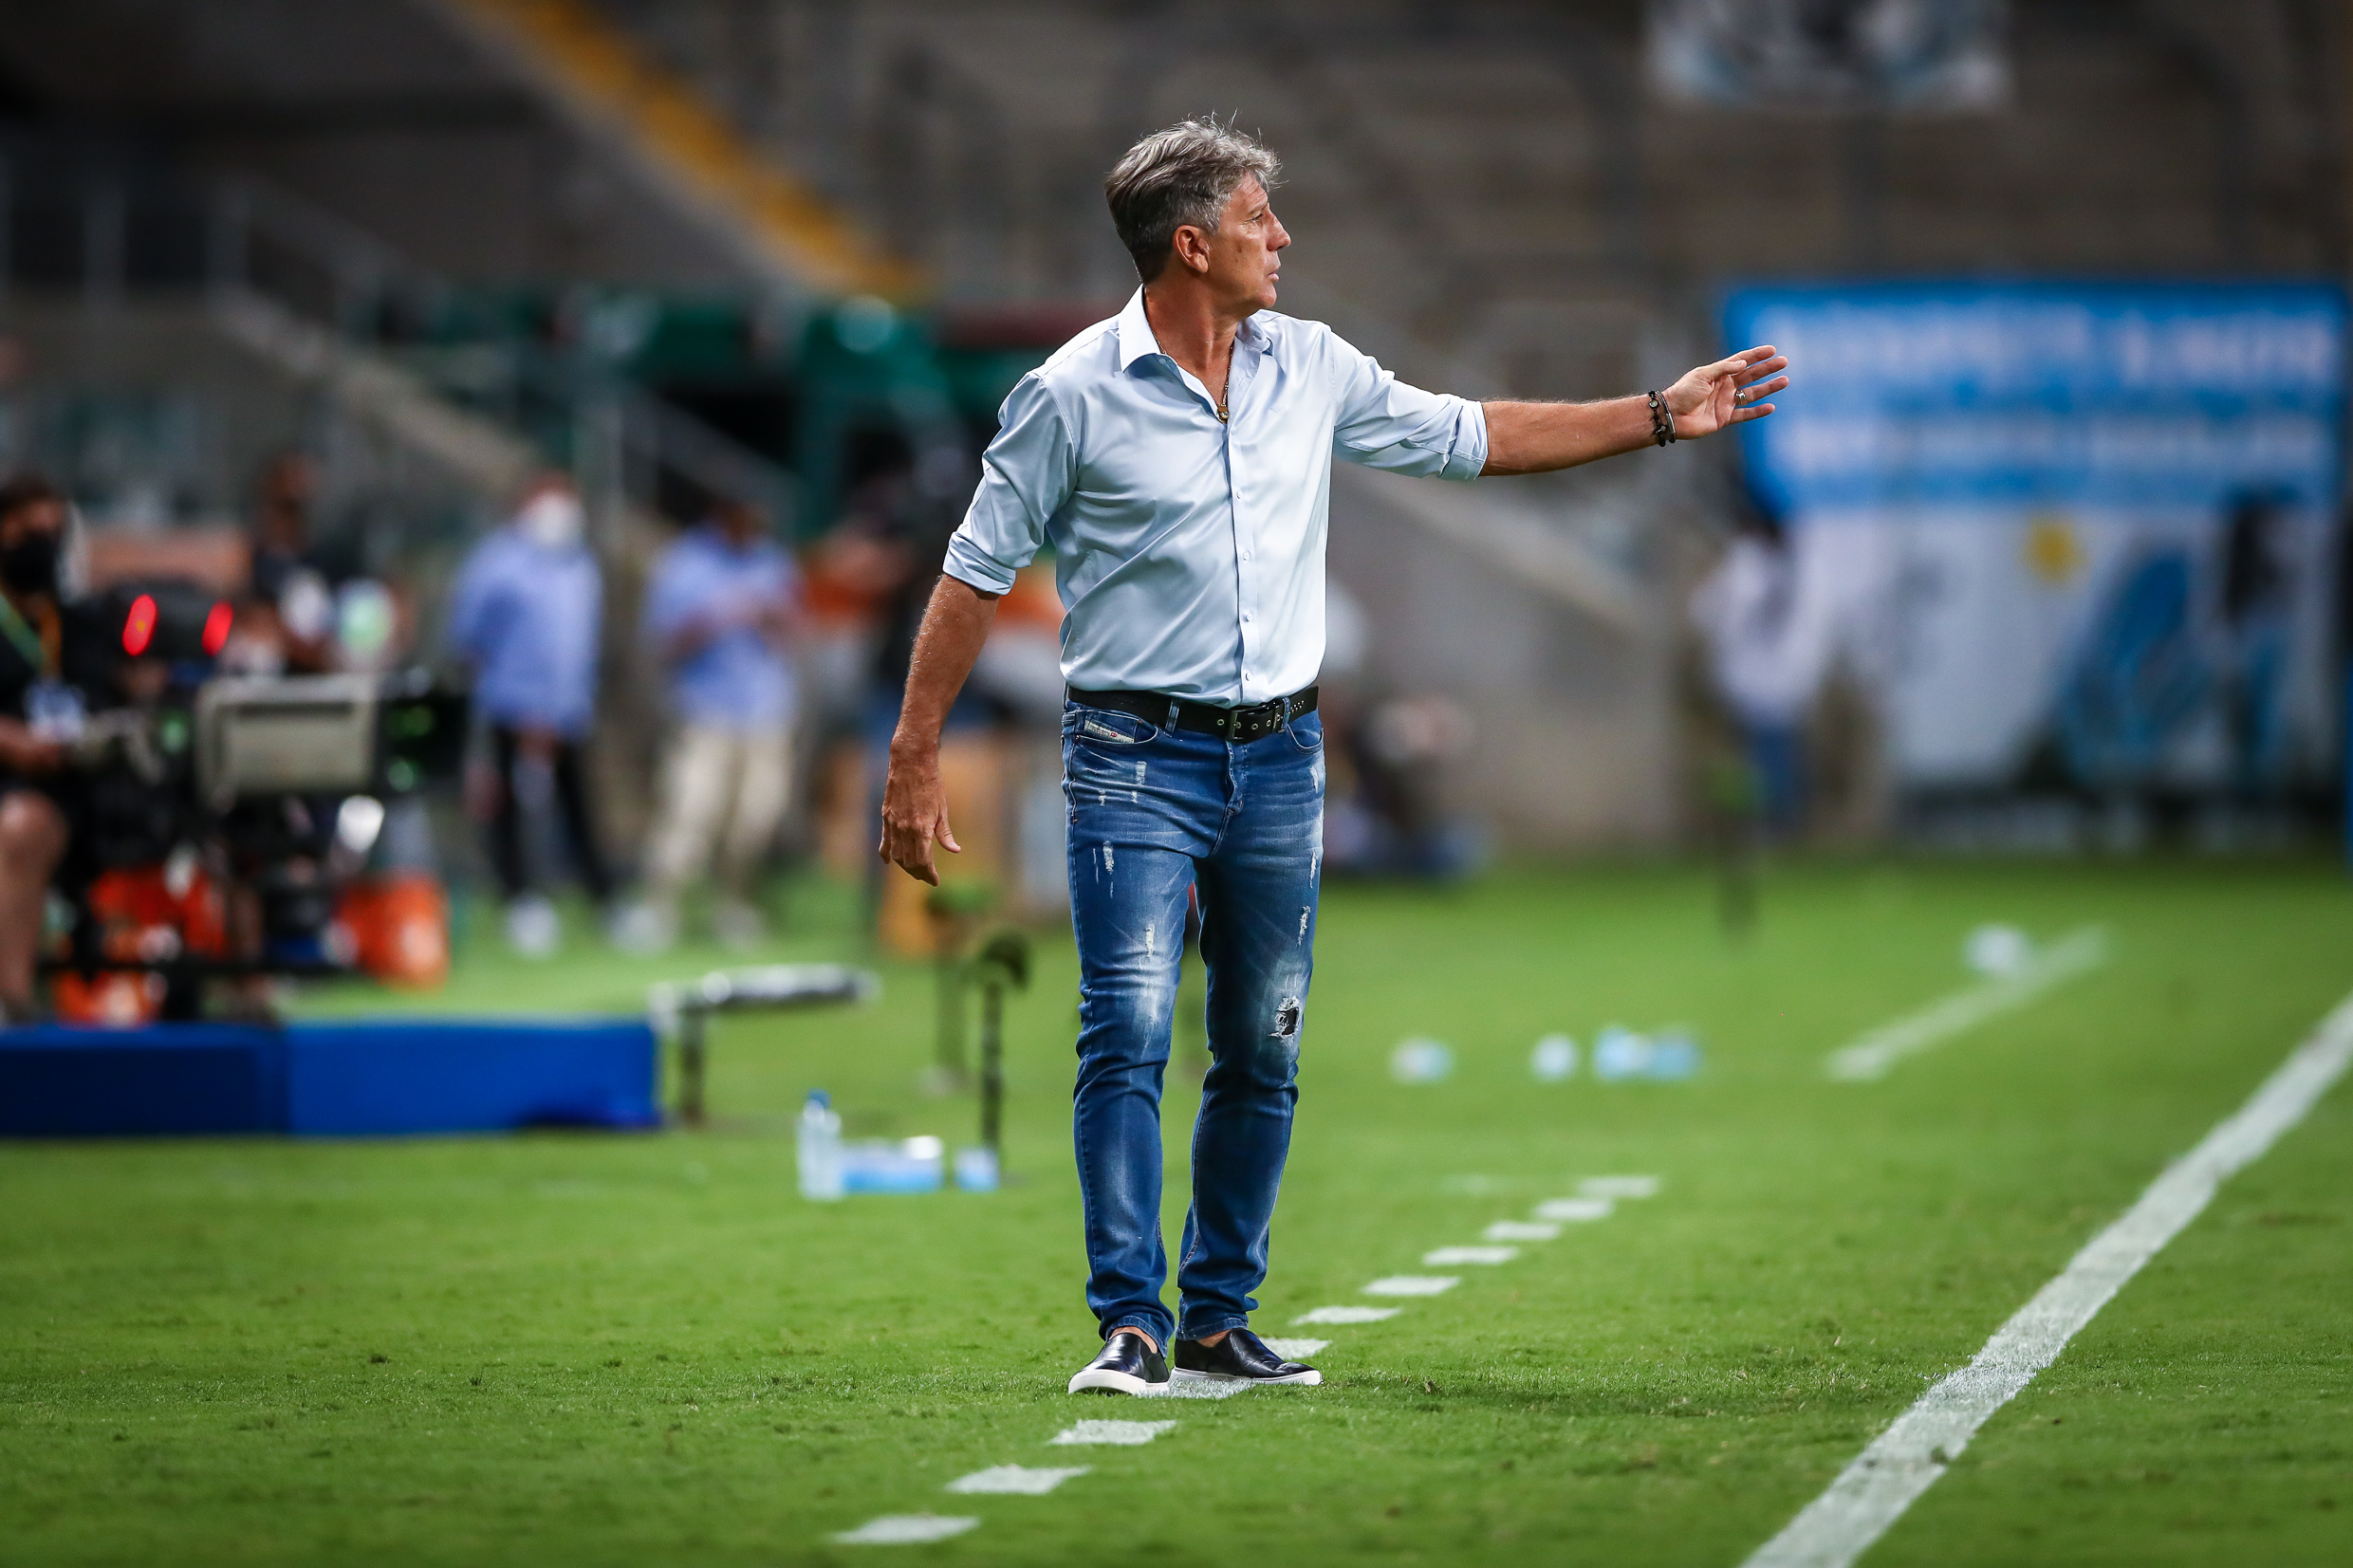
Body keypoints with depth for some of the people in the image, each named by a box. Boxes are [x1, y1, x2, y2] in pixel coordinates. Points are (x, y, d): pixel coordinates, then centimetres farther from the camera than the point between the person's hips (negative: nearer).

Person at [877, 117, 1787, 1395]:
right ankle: (1130, 1323, -11)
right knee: (1130, 1033, -14)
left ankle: (1220, 1319, 16)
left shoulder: (1310, 368, 7)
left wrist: (1658, 418, 15)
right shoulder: (1073, 395, -7)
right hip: (1137, 758, -5)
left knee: (1263, 1054, 7)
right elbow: (976, 574, -3)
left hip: (1279, 759, 5)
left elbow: (1464, 437, 17)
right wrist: (913, 759, -5)